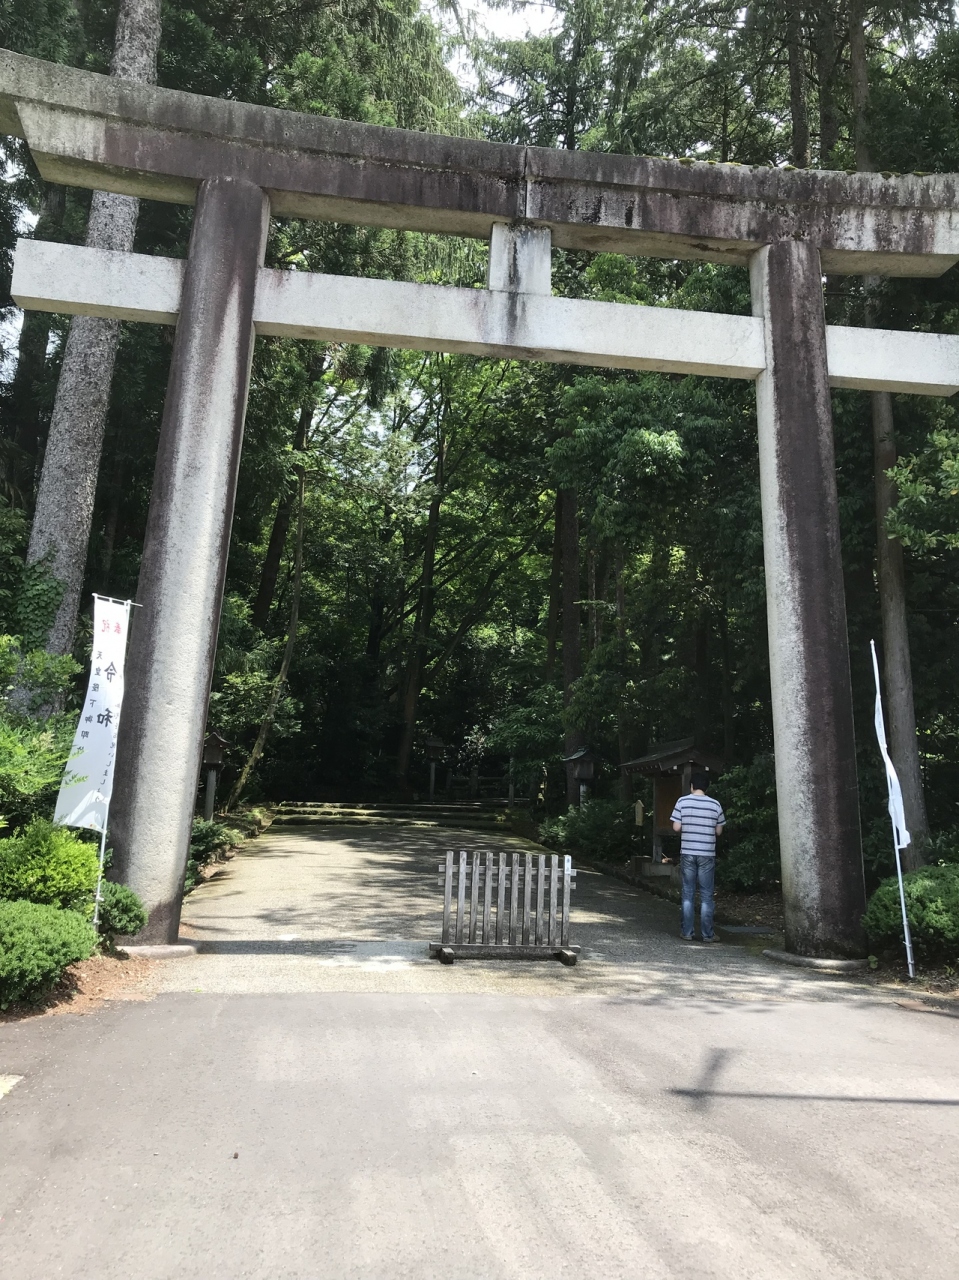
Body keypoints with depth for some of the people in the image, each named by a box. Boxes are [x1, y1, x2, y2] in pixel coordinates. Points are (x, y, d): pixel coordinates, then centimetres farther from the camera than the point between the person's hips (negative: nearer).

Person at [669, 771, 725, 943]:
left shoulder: (682, 801, -3)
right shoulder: (715, 804, -1)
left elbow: (676, 827, -5)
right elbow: (719, 831, 4)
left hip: (687, 853, 0)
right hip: (707, 854, 0)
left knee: (688, 894, 8)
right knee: (707, 895, 7)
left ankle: (687, 932, 9)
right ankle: (707, 934, 9)